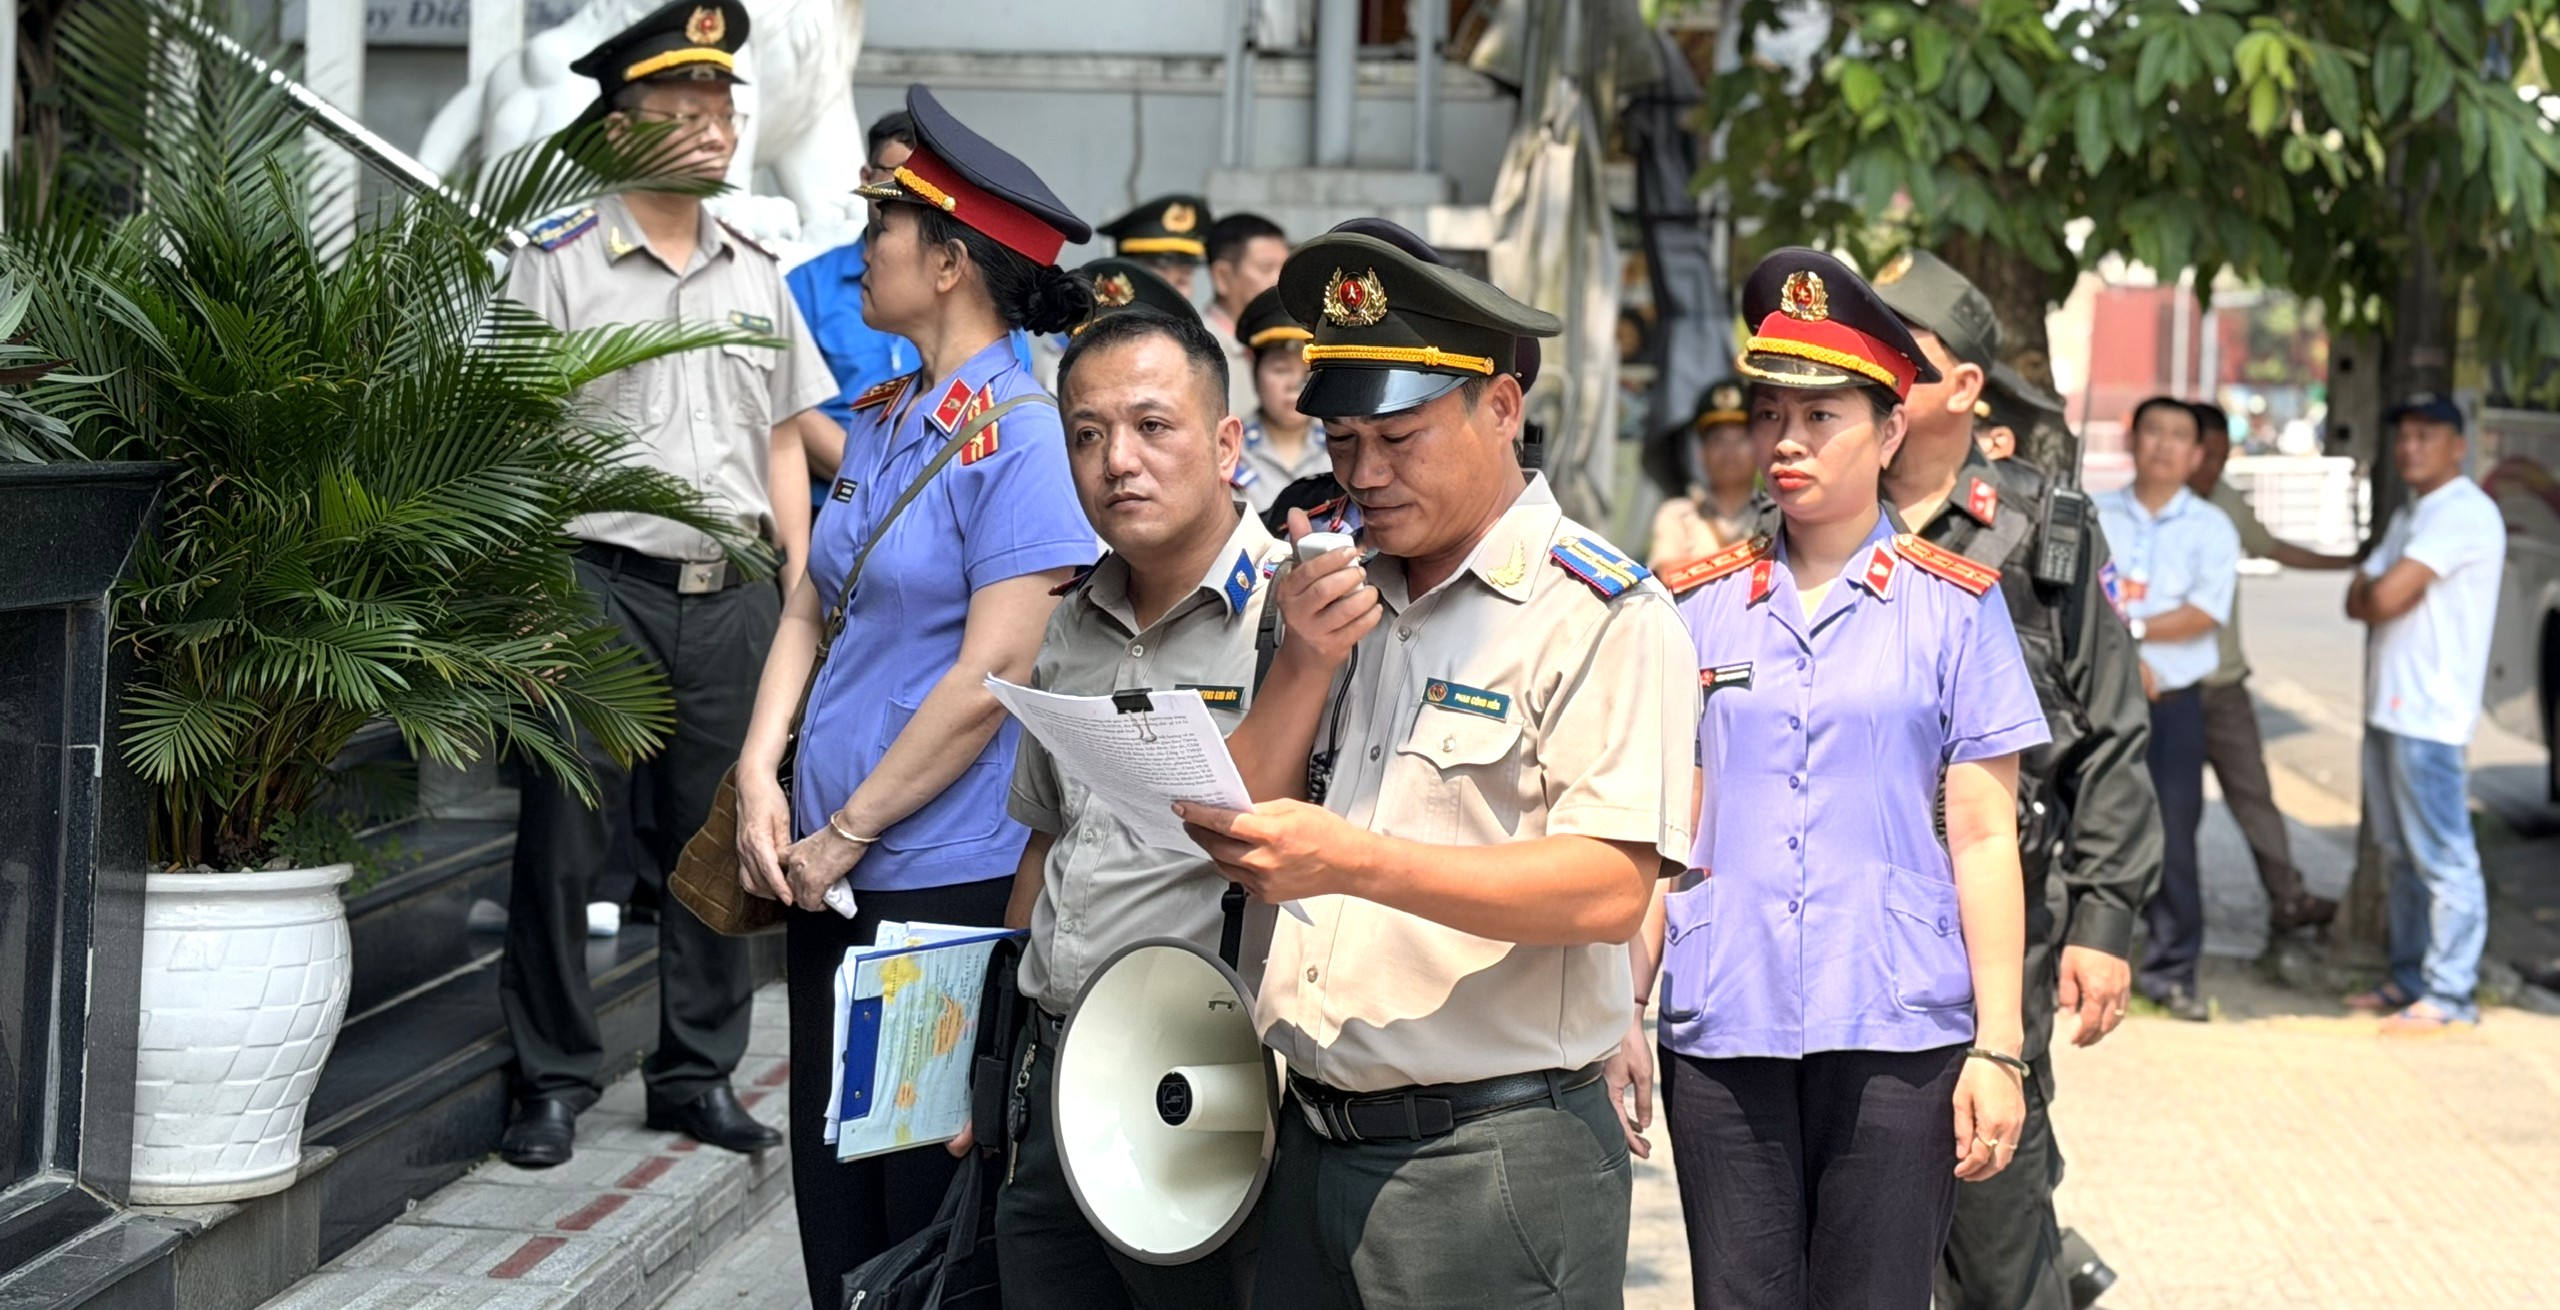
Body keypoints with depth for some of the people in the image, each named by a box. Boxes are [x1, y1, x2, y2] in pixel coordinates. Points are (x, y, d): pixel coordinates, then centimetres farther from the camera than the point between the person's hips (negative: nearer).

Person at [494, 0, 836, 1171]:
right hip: (602, 582, -4)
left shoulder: (756, 274, 14)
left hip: (734, 595, 5)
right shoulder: (557, 265, -2)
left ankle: (699, 1074, 19)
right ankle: (553, 1082, 10)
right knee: (564, 842, -1)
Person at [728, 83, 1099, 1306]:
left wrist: (845, 832, -13)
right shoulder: (880, 419, 10)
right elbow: (809, 610, 13)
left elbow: (989, 678, -19)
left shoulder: (1022, 435, -15)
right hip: (829, 878, 8)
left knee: (928, 1204, 4)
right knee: (830, 1192, 15)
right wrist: (762, 777, -2)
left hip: (948, 881, -8)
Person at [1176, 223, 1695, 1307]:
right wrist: (1306, 665, -5)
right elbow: (1228, 834, 10)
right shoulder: (1343, 595, 15)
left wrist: (1356, 862, -28)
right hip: (1313, 1144, 6)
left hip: (1490, 1164, -6)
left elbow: (1609, 890, -19)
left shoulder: (1602, 614, -8)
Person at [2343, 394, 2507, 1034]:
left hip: (2429, 715, -10)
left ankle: (2448, 996, -4)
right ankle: (2409, 978, 23)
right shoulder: (2409, 516, 20)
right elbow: (2358, 601, 13)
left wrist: (2378, 593, 1)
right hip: (2387, 707, 10)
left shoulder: (2464, 513, -12)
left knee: (2443, 859, -6)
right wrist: (2383, 594, -7)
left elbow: (2386, 598, -20)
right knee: (2400, 855, 15)